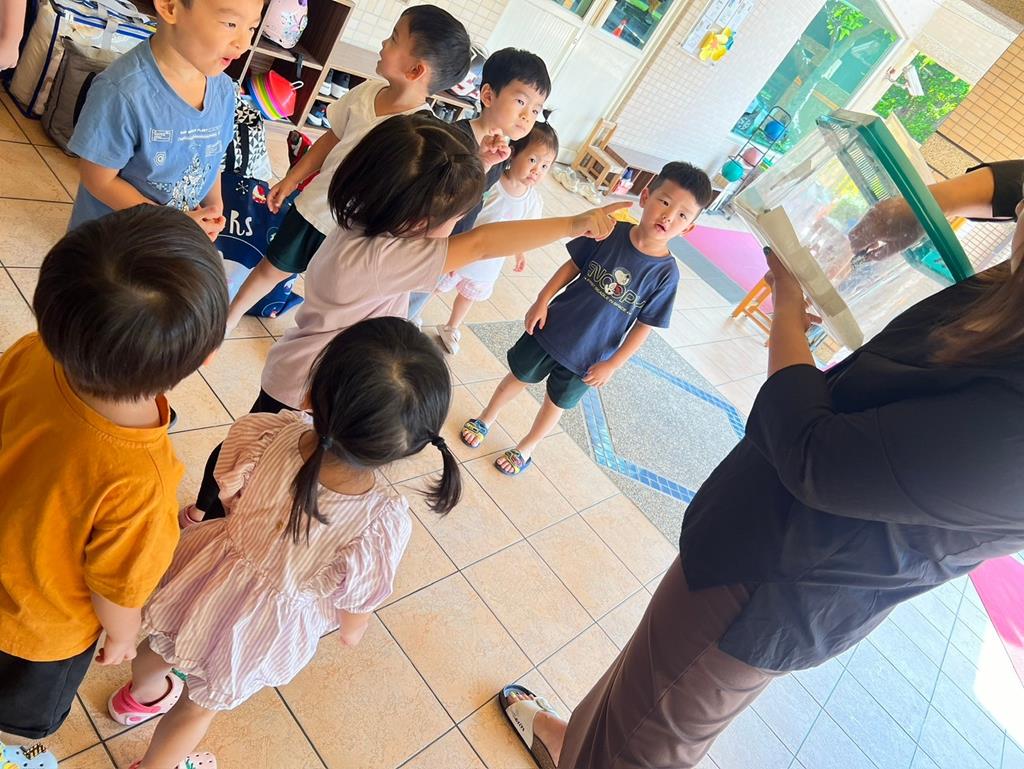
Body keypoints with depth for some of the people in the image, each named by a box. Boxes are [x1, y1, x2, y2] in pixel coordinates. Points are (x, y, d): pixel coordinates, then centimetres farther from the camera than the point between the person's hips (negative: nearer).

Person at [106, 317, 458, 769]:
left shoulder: (274, 431, -34)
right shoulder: (383, 524, -39)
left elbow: (228, 494, -12)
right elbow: (359, 601, -19)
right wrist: (352, 630, 5)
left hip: (218, 571, 3)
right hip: (266, 621, -2)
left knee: (160, 647, 37)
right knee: (200, 707, 30)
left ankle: (140, 696, 70)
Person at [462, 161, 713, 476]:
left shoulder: (665, 273, -19)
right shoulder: (610, 231, -17)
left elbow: (644, 325, -12)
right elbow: (573, 265, -4)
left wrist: (612, 364, -11)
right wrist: (542, 301, -7)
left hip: (587, 357, -1)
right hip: (552, 328, 1)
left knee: (556, 403, 20)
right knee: (518, 377, 20)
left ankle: (526, 448, 47)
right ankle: (486, 419, 48)